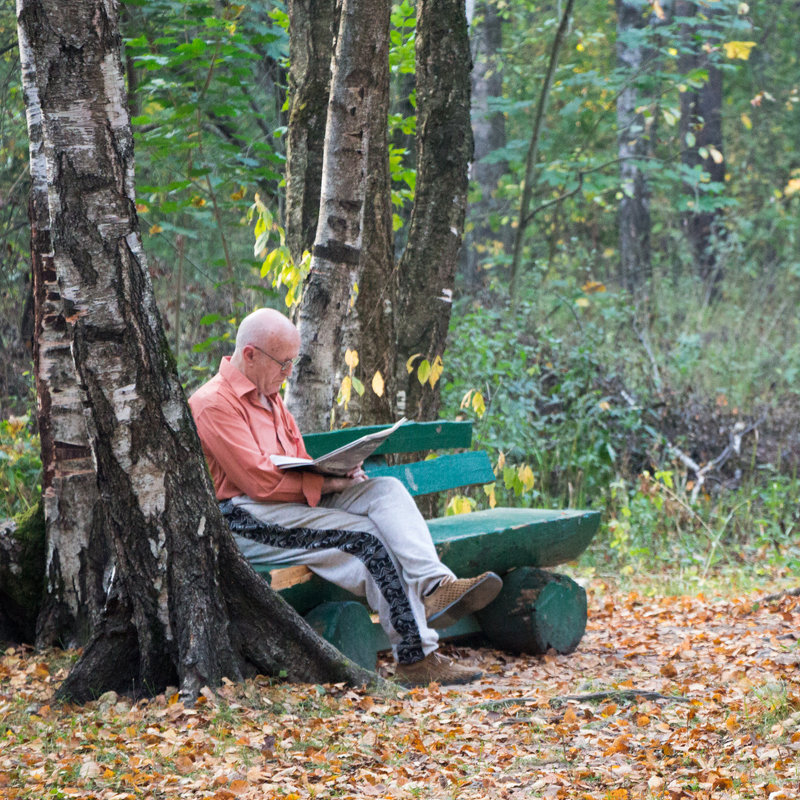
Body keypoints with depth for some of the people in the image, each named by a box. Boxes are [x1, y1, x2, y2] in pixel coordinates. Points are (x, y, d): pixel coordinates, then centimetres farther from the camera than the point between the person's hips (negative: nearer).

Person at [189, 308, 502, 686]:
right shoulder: (213, 403, -9)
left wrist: (339, 470, 3)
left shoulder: (268, 396, 23)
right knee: (365, 536, -24)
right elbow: (259, 480, -18)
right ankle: (417, 657, -25)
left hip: (297, 501, 9)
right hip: (247, 519, -9)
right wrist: (326, 483, -14)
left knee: (386, 489, -12)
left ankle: (433, 587, -36)